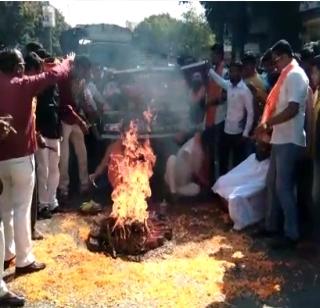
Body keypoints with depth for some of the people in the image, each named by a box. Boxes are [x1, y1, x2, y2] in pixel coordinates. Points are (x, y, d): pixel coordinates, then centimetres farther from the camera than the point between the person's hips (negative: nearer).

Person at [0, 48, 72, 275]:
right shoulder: (23, 85, -10)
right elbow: (53, 76, -3)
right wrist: (68, 61, 16)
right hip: (21, 156, -6)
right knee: (21, 209, 0)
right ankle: (24, 261, 7)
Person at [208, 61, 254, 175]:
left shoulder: (245, 90, -14)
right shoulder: (228, 85, 5)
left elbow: (250, 113, -15)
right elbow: (218, 79, 26)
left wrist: (245, 134, -16)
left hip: (238, 133, -7)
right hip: (226, 130, 7)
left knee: (238, 163, 5)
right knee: (223, 161, 15)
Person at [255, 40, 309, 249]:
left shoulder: (295, 75, -13)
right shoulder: (287, 76, 18)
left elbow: (293, 109, -23)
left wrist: (267, 123, -17)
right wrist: (268, 125, 8)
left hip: (289, 140, -10)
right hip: (280, 139, 10)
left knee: (284, 187, -6)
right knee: (273, 183, 14)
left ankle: (291, 234, 5)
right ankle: (272, 226, 26)